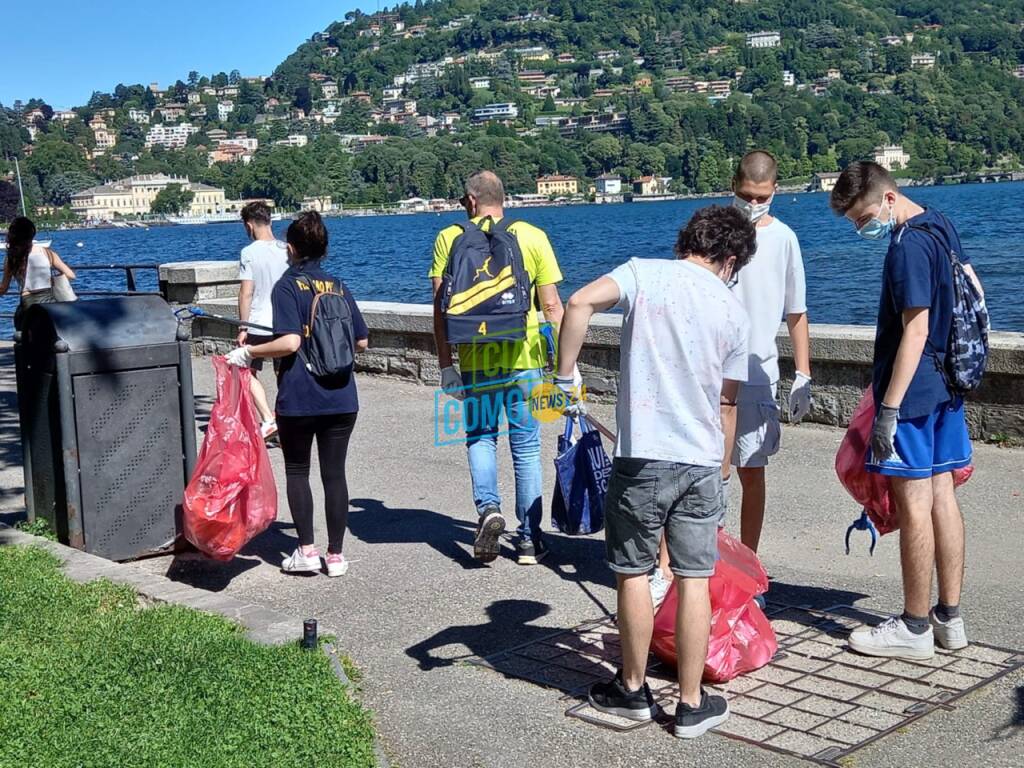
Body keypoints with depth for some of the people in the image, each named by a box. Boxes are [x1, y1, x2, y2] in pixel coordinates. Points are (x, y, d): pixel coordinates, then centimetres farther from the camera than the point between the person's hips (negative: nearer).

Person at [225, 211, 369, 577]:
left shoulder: (287, 286, -7)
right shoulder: (339, 286, 7)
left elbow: (289, 342, -19)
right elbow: (361, 341, 9)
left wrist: (248, 352, -7)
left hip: (298, 399, -3)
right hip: (341, 398, 4)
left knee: (297, 471, 12)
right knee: (334, 472, 8)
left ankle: (306, 551, 9)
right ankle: (335, 555, 11)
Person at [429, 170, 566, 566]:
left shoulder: (448, 239, 2)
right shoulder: (533, 237, 2)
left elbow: (440, 307, -2)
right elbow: (551, 306, 0)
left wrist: (446, 365, 2)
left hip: (475, 359, 0)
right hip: (525, 358, 0)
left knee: (480, 436, 18)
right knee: (526, 445, 10)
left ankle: (488, 507, -6)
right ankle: (529, 540, 14)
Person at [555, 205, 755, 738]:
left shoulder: (643, 272, 1)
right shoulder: (734, 311, 7)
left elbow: (580, 302, -19)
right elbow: (727, 403, 14)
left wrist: (564, 376, -10)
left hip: (641, 455, -2)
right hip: (702, 460, 2)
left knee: (633, 573, 12)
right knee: (693, 579, 8)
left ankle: (633, 690, 26)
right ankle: (692, 705, 16)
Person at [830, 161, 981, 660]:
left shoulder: (907, 246, -18)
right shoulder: (941, 226, 12)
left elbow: (915, 329, -23)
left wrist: (889, 407, -23)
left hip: (913, 390, -10)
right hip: (945, 384, 10)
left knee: (914, 503, -3)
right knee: (942, 495, 12)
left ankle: (915, 629, 6)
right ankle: (949, 618, 20)